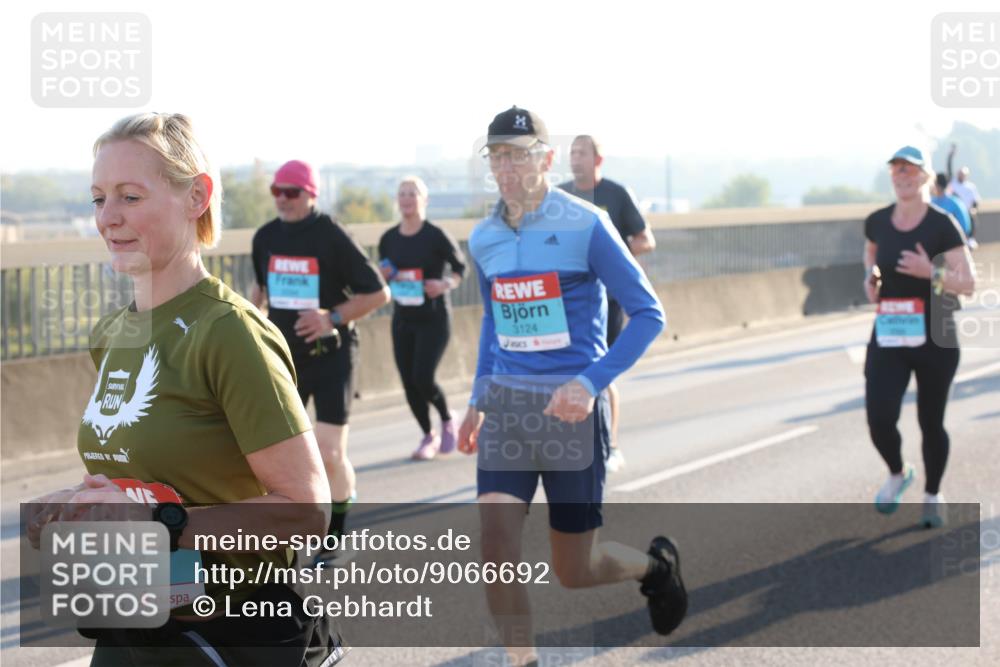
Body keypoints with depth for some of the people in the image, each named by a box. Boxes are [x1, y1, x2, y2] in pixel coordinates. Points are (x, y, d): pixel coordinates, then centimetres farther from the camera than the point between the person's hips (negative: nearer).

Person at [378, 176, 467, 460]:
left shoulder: (435, 235, -9)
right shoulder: (389, 239, 4)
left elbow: (460, 266, 1)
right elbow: (383, 276, 16)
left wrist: (446, 284, -17)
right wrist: (384, 276, -7)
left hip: (434, 319, -5)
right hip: (403, 320, 5)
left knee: (423, 378, -15)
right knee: (409, 383, 4)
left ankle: (448, 421, 14)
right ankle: (428, 436, 22)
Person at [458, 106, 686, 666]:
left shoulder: (585, 226, -10)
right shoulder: (484, 240, 6)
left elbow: (649, 314, -9)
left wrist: (591, 383, -21)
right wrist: (479, 400, 17)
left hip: (570, 409, -4)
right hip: (505, 408, 4)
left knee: (574, 571, 5)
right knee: (497, 548, -13)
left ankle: (657, 564, 37)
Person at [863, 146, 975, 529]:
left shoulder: (942, 226, -11)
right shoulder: (877, 223, 0)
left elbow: (968, 284, -11)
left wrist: (931, 272, -27)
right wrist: (870, 279, 5)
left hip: (935, 339, -2)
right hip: (888, 338, 2)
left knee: (931, 423, 8)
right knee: (879, 419, -12)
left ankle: (933, 495, 32)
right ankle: (898, 474, 20)